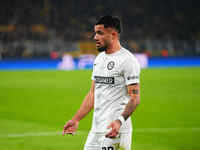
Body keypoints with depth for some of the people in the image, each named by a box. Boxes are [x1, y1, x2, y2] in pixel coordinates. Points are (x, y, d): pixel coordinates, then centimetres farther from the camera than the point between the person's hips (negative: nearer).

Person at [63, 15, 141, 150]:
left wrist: (120, 121, -30)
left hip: (115, 130, -8)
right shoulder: (99, 59, 17)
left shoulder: (127, 60, -11)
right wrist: (76, 119, 16)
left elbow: (135, 98, -16)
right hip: (96, 129, 8)